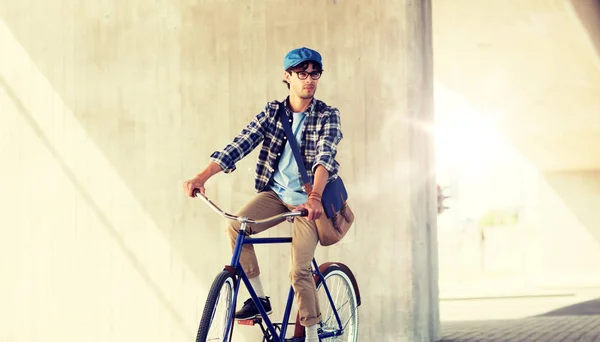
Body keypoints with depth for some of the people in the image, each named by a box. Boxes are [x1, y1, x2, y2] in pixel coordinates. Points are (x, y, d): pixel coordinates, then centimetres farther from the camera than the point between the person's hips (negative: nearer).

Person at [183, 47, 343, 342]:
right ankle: (259, 298, -8)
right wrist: (202, 177, -22)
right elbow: (240, 144, -9)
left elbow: (325, 156, -23)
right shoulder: (272, 112, 2)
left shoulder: (327, 116, -6)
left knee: (299, 270, -14)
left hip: (308, 199, -3)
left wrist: (315, 196, -42)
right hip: (276, 192, 3)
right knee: (235, 226, -23)